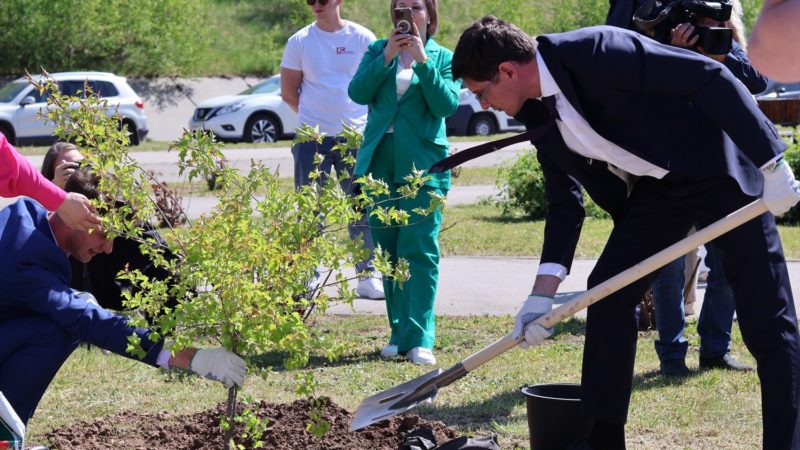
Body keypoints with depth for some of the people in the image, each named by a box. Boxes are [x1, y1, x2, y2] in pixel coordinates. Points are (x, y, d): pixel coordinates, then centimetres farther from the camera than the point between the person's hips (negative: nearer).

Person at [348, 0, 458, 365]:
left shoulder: (443, 57, 6)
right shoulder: (377, 51, 13)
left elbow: (447, 105, -8)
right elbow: (357, 93, -1)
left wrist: (422, 61, -14)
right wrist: (387, 58, -11)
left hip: (423, 165, -3)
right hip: (380, 162, 3)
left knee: (420, 251, -9)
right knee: (387, 251, 6)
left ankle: (419, 339, -10)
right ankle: (400, 334, 14)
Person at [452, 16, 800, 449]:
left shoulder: (597, 50, -26)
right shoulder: (539, 114, -1)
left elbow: (711, 77, -27)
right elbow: (564, 206, 6)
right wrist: (543, 292, -3)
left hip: (718, 171, -8)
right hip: (656, 188, 8)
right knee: (607, 295, 0)